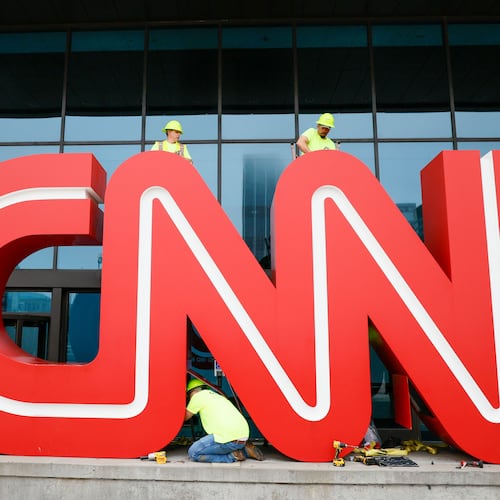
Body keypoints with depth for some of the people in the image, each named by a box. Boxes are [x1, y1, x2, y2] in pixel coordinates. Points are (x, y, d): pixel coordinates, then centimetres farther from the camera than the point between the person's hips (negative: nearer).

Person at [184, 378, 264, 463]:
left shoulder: (198, 396, 6)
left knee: (193, 453, 1)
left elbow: (185, 417, 18)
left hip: (228, 437, -9)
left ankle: (233, 456, -5)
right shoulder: (217, 395, 28)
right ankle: (245, 450, 13)